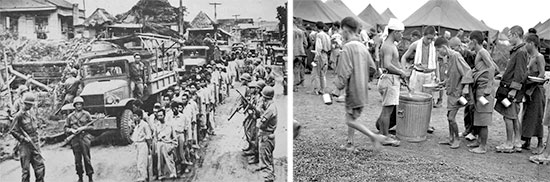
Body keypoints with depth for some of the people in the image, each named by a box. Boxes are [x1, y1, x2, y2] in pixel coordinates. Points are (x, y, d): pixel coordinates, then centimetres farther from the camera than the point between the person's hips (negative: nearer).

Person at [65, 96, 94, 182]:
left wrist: (83, 128, -9)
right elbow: (66, 128, 14)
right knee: (77, 160, 5)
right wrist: (71, 130, -6)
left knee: (87, 158, -2)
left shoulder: (86, 114, 5)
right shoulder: (70, 116, 9)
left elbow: (91, 126, 6)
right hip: (75, 139, 2)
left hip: (85, 138, -2)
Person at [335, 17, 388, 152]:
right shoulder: (362, 46, 8)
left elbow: (345, 70, -21)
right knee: (351, 116, 17)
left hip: (353, 88, -8)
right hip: (363, 88, 8)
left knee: (350, 120, -1)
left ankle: (374, 136, -7)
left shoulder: (347, 47, -16)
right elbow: (372, 67, 12)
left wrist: (339, 84, -6)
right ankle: (350, 144, 23)